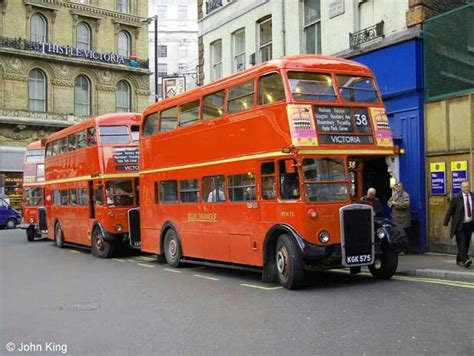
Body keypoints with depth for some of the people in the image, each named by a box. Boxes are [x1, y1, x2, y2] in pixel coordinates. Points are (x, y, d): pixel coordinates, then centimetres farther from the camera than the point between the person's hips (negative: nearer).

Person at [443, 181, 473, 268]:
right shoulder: (456, 198, -7)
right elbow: (450, 211, -4)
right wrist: (446, 222, -5)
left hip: (470, 224, 5)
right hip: (460, 225, -5)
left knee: (466, 243, 9)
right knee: (461, 243, -12)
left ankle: (459, 260, 20)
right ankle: (465, 260, -19)